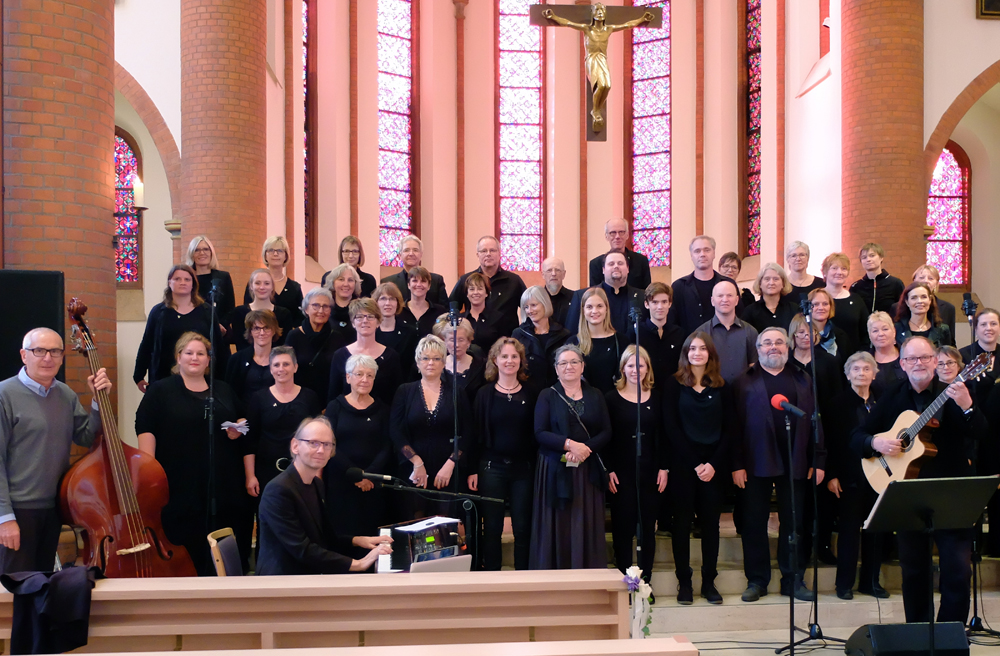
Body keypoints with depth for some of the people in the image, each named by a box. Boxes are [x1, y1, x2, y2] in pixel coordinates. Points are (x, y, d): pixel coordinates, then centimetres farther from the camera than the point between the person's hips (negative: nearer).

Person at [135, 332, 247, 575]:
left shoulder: (223, 390, 16)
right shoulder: (160, 390, 4)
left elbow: (242, 419, 27)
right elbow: (145, 428, -5)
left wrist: (238, 429, 4)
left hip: (222, 486, 4)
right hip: (181, 485, -4)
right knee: (185, 544, -5)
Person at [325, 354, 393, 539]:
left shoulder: (382, 410, 9)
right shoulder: (335, 407, 5)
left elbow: (386, 448, 4)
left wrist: (369, 474, -12)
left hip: (372, 485, 1)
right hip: (340, 484, -1)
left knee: (371, 536, -3)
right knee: (342, 532, -5)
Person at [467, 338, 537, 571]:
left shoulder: (531, 393, 4)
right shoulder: (484, 394, 2)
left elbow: (538, 432, 5)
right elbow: (475, 433, 1)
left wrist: (539, 467, -2)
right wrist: (473, 470, -4)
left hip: (523, 467, 1)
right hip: (492, 466, 0)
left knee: (523, 528, 4)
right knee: (492, 527, 4)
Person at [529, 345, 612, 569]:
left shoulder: (595, 395, 11)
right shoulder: (547, 395, 4)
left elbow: (606, 432, 4)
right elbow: (540, 433, -5)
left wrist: (585, 448, -13)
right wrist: (569, 444, -18)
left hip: (588, 470, 2)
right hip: (555, 470, -2)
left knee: (587, 528, 0)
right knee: (557, 528, -1)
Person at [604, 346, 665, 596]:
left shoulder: (655, 397, 7)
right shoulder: (611, 397, 0)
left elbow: (662, 435, 8)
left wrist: (663, 468, 1)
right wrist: (608, 470, -8)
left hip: (650, 471, 2)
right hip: (622, 472, -2)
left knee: (648, 527, 5)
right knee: (622, 527, 0)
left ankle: (644, 582, 13)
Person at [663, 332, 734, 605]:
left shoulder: (722, 387, 8)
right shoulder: (674, 384, 1)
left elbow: (730, 429, 4)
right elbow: (671, 427, -4)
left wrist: (713, 464, -8)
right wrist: (695, 464, -10)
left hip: (714, 466, 2)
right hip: (683, 464, -2)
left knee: (711, 521, 5)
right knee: (682, 521, 1)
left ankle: (709, 581, 13)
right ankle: (684, 582, 9)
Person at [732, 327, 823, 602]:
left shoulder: (803, 381, 13)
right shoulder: (746, 382, 4)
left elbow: (814, 421, 9)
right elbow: (736, 424, -2)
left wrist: (819, 460, 1)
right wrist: (737, 464, -10)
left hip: (794, 463, 2)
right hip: (757, 463, -2)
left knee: (794, 523, 7)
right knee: (755, 523, 3)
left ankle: (793, 580, 16)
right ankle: (756, 580, 12)